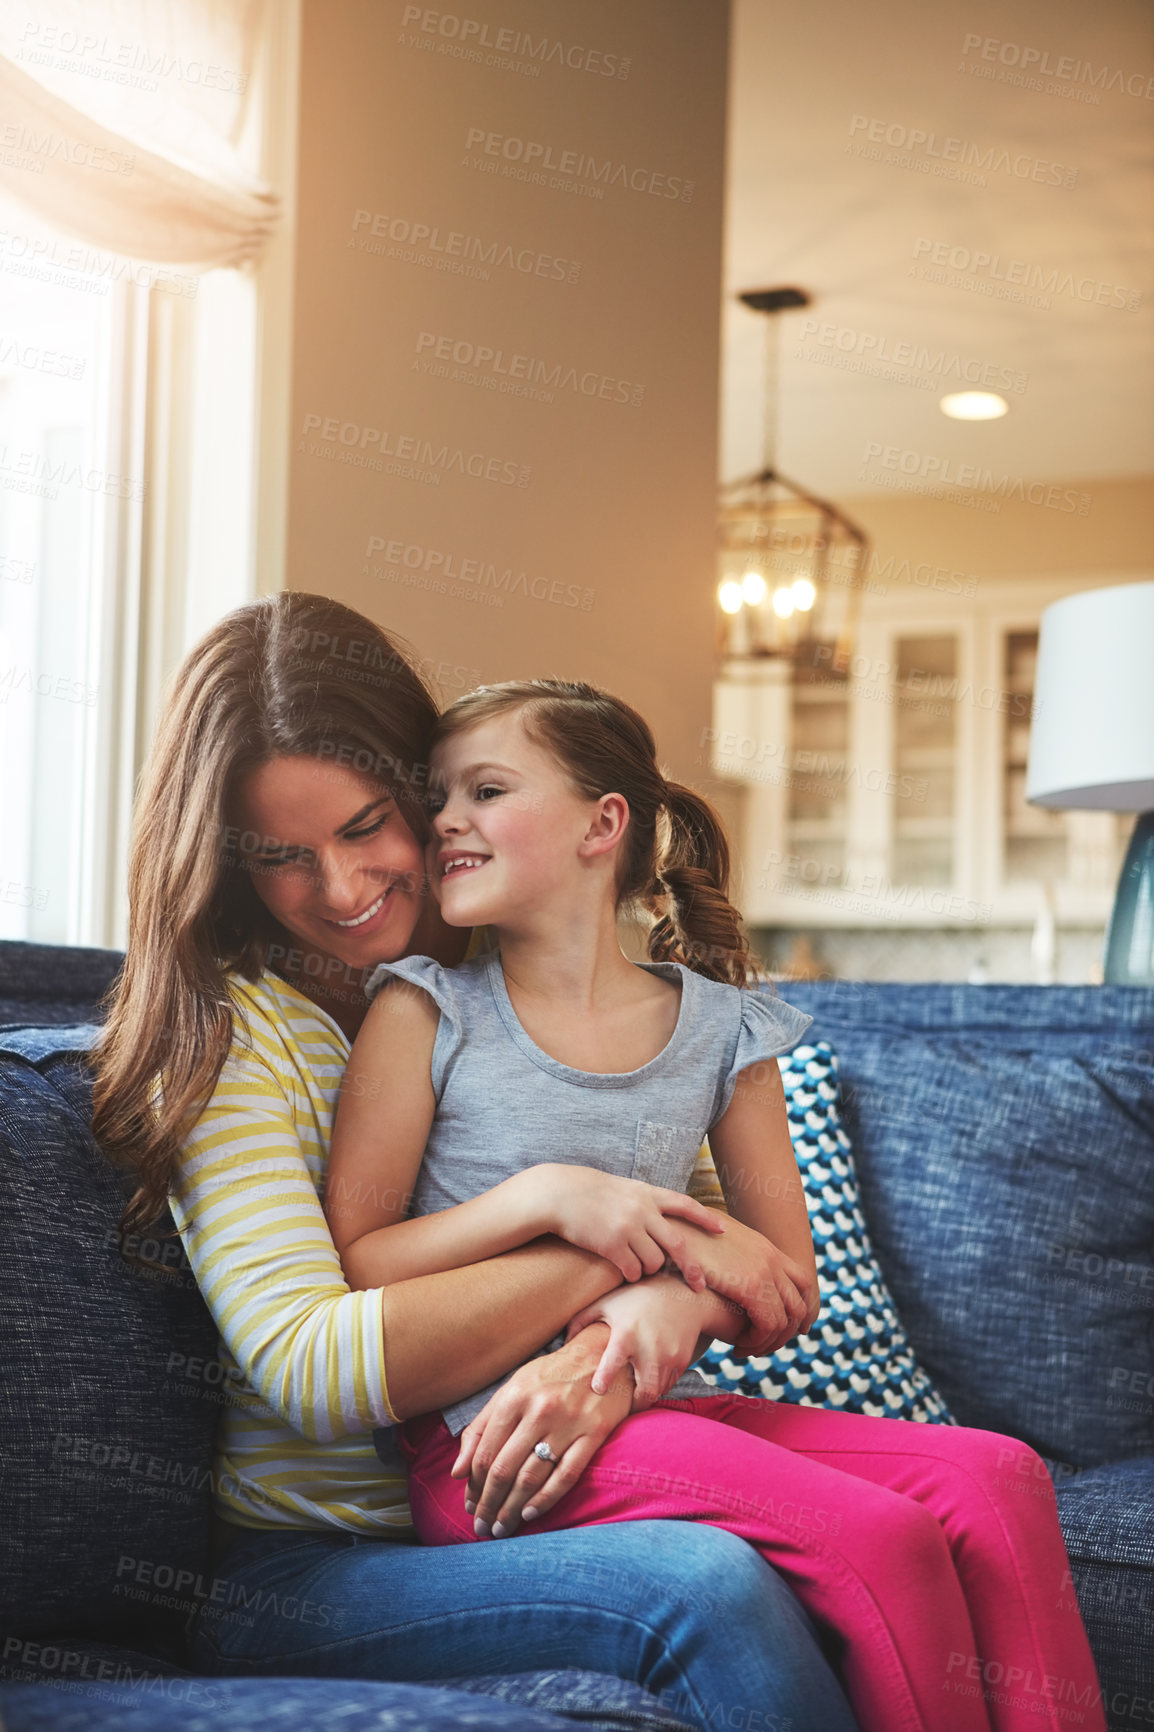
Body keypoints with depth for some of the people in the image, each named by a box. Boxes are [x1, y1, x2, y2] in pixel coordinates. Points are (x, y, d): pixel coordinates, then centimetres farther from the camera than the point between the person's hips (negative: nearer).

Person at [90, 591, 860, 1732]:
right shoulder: (228, 1030, -5)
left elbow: (699, 1212, 5)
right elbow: (306, 1367, -18)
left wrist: (658, 1313, -19)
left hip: (524, 1514, 4)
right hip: (306, 1566, -4)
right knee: (704, 1585, -31)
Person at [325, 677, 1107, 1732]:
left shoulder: (722, 1029, 10)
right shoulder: (429, 1013, 2)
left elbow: (789, 1288, 9)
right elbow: (343, 1269, -3)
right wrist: (544, 1196, -16)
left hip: (649, 1407, 4)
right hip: (478, 1437, -4)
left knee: (992, 1477, -19)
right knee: (879, 1541, -25)